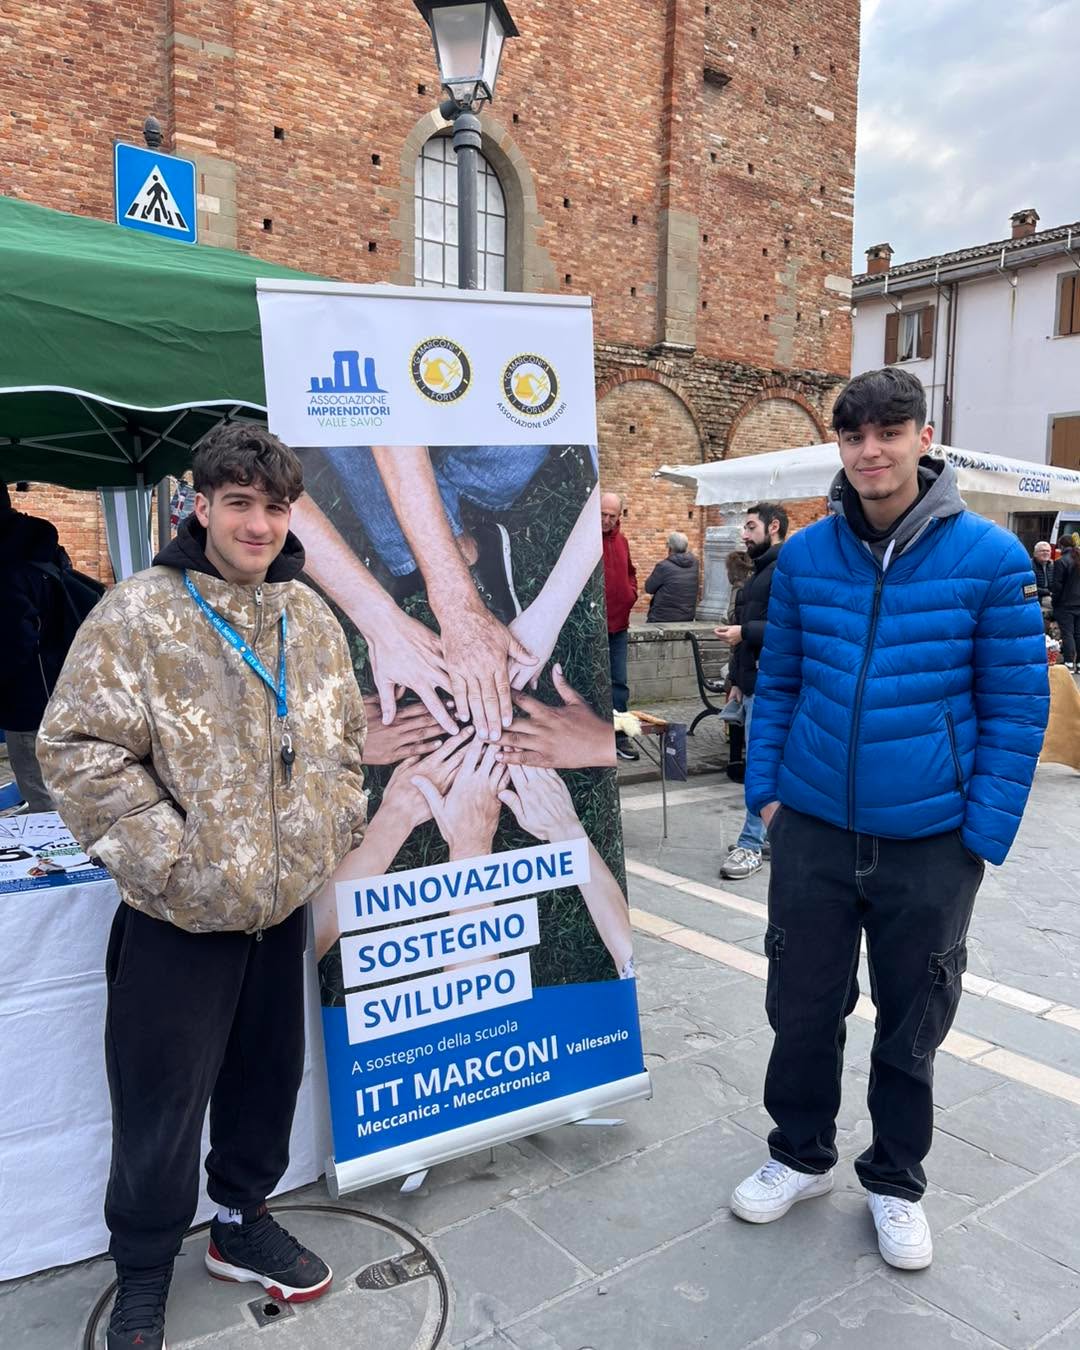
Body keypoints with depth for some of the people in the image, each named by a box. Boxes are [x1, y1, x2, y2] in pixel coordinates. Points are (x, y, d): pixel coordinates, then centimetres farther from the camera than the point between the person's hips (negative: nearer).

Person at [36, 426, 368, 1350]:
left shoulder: (312, 617, 5)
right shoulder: (138, 615, -13)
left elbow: (347, 732, 16)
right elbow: (79, 749, -15)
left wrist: (341, 824, 6)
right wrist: (168, 857, -18)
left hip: (284, 902, 5)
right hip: (179, 914, -5)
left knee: (269, 1074, 20)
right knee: (163, 1103, 9)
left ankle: (242, 1218, 44)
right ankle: (144, 1272, 33)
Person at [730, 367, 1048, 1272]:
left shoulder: (990, 558, -8)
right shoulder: (804, 556, 0)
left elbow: (1016, 708, -5)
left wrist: (982, 833, -8)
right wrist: (764, 790, 2)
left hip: (931, 841, -2)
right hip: (813, 829, 2)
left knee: (911, 1025, 15)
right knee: (802, 1008, 14)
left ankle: (897, 1182, 38)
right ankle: (801, 1155, 39)